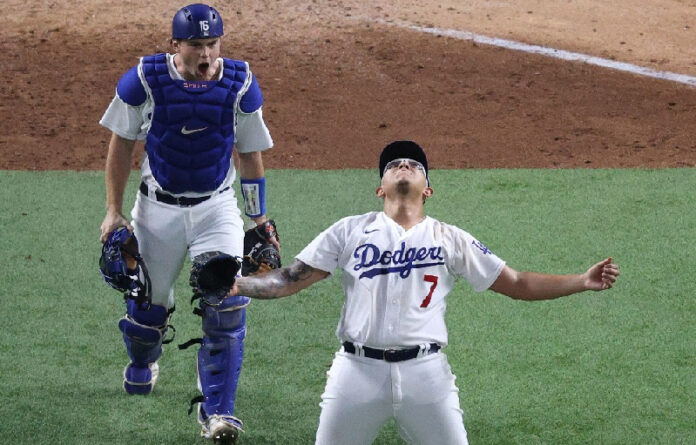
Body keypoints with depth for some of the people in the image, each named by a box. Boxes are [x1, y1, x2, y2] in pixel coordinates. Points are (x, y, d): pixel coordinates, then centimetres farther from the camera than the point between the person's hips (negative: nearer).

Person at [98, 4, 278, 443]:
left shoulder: (240, 84, -9)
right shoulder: (145, 80, -13)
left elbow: (251, 155, 2)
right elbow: (122, 144, 0)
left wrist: (260, 220, 3)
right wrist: (114, 210, -2)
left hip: (217, 209, 0)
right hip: (158, 209, 0)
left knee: (227, 307, -13)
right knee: (148, 300, 12)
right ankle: (143, 363, 48)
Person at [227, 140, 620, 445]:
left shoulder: (451, 239, 12)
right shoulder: (351, 231, 11)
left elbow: (517, 284, 10)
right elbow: (292, 280, 7)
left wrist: (584, 282, 1)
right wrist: (236, 286, -9)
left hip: (425, 371, 0)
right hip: (359, 368, 0)